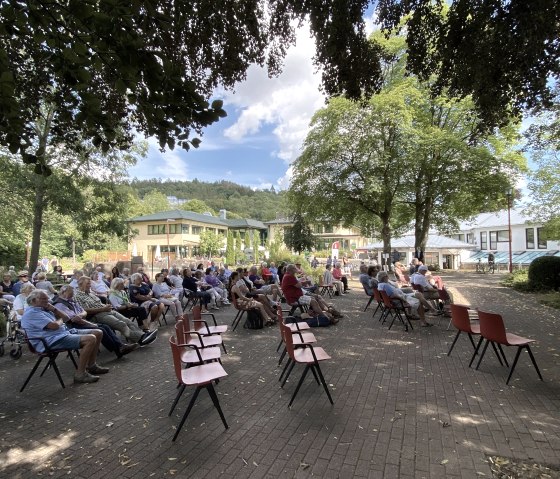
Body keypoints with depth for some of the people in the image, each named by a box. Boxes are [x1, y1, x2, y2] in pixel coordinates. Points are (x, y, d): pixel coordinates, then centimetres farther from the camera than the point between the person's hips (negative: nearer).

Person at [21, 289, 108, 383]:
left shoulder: (44, 309, 20)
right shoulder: (31, 313, -12)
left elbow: (65, 318, 21)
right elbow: (54, 326, -22)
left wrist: (53, 309, 6)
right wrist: (60, 320, 1)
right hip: (53, 340, -11)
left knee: (98, 333, 3)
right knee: (90, 339, -29)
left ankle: (91, 366, 11)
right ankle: (80, 374, -22)